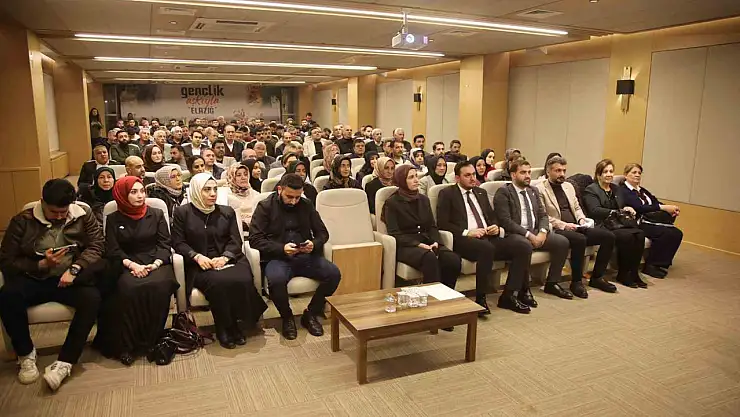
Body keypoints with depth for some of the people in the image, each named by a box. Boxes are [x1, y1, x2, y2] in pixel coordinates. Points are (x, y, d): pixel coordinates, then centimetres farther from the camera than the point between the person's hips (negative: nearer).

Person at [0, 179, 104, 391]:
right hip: (33, 279, 1)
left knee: (92, 298, -32)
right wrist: (41, 265, -15)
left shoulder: (83, 215, 2)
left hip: (70, 279, 0)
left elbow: (96, 245, -3)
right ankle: (26, 354, -7)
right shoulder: (22, 221, 0)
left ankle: (65, 362, -22)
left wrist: (75, 268, -19)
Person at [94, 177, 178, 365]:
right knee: (129, 288, -35)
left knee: (158, 286, -34)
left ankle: (151, 340, -20)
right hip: (127, 265, 0)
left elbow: (164, 244, 6)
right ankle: (127, 343, -22)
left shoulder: (157, 214, 13)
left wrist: (155, 264, -14)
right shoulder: (114, 219, 12)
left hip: (156, 263, 0)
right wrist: (132, 265, -16)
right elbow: (113, 251, 3)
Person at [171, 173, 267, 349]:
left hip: (228, 260, 2)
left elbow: (235, 240, 10)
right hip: (200, 265, -2)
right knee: (218, 283, -35)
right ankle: (223, 328, -15)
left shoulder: (227, 212, 17)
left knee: (242, 280, -31)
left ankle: (234, 324, -10)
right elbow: (178, 242, 5)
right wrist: (197, 256, -13)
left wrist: (225, 257, -11)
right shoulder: (182, 212, 10)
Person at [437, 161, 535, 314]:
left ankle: (509, 295, -11)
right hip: (464, 240, -6)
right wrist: (467, 232, -17)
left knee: (523, 245, -17)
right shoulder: (447, 193, 4)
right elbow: (442, 223, -6)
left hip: (489, 237, 6)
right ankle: (480, 299, -23)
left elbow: (492, 217, 25)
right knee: (487, 248, -39)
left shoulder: (481, 192, 24)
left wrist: (496, 227, 1)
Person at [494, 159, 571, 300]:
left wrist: (542, 232, -8)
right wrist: (529, 235, -19)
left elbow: (543, 215, 14)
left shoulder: (533, 191, 17)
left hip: (535, 232, 7)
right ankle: (523, 289, -21)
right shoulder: (503, 192, -6)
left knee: (562, 242, -12)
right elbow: (505, 221, -15)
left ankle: (552, 283, 4)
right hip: (514, 234, -7)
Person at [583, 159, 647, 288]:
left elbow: (623, 208, 24)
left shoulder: (616, 189, 26)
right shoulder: (590, 190, 3)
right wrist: (616, 212, -18)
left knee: (640, 234, -23)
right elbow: (595, 211, -12)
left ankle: (633, 273, -16)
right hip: (602, 227, -7)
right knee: (628, 236, -30)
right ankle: (623, 275, -16)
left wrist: (628, 210, -1)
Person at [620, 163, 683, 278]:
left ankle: (661, 264, -6)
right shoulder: (623, 191, -3)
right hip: (638, 224, -8)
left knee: (677, 233, -14)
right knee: (666, 233, -27)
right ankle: (650, 265, -14)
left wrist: (671, 209, -8)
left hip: (651, 221, 8)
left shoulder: (642, 191, 25)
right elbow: (639, 208, -17)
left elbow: (655, 202, 12)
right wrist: (663, 207, -22)